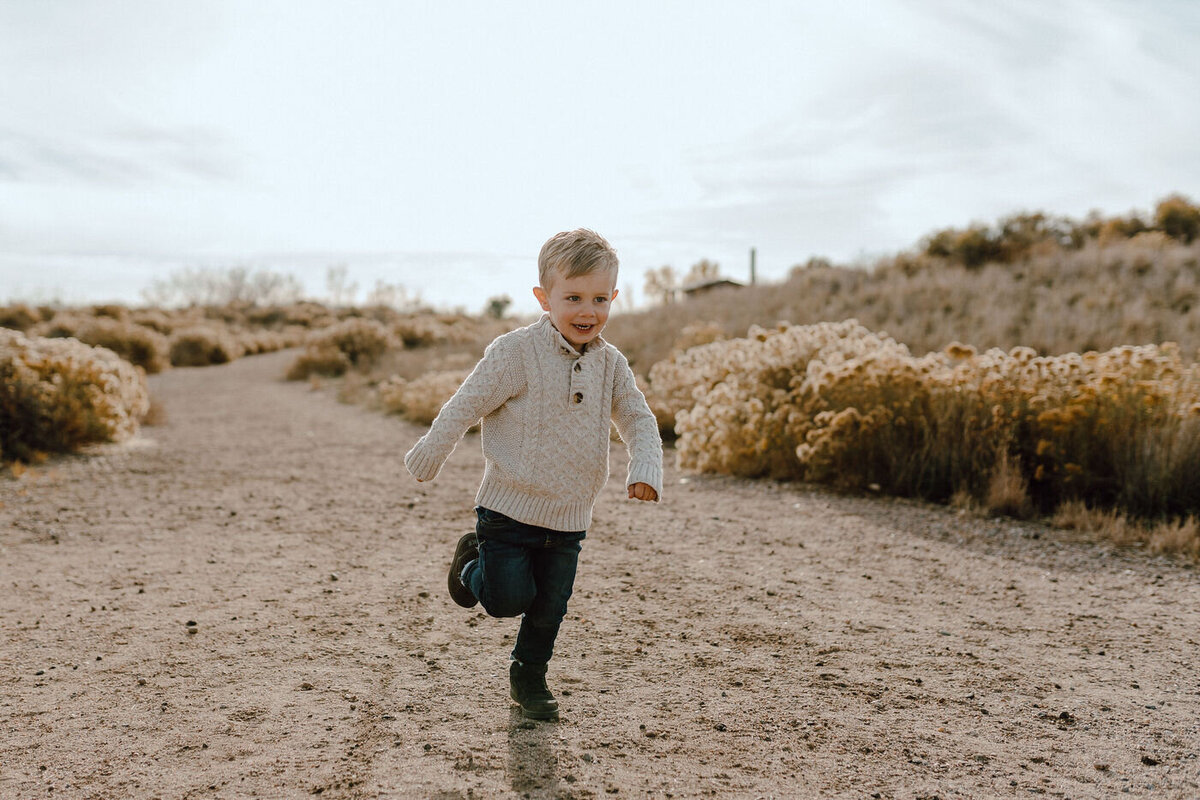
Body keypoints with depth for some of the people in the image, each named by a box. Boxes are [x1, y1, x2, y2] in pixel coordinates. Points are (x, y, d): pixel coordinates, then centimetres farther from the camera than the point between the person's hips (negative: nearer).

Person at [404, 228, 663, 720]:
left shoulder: (611, 364, 0)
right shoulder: (515, 352, -15)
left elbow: (639, 421, 4)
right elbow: (465, 407, -9)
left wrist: (645, 469, -14)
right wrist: (427, 460, -3)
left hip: (569, 516, 5)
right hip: (509, 507, -4)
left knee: (550, 607, 12)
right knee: (509, 598, -4)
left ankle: (529, 677, 35)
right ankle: (473, 562, 27)